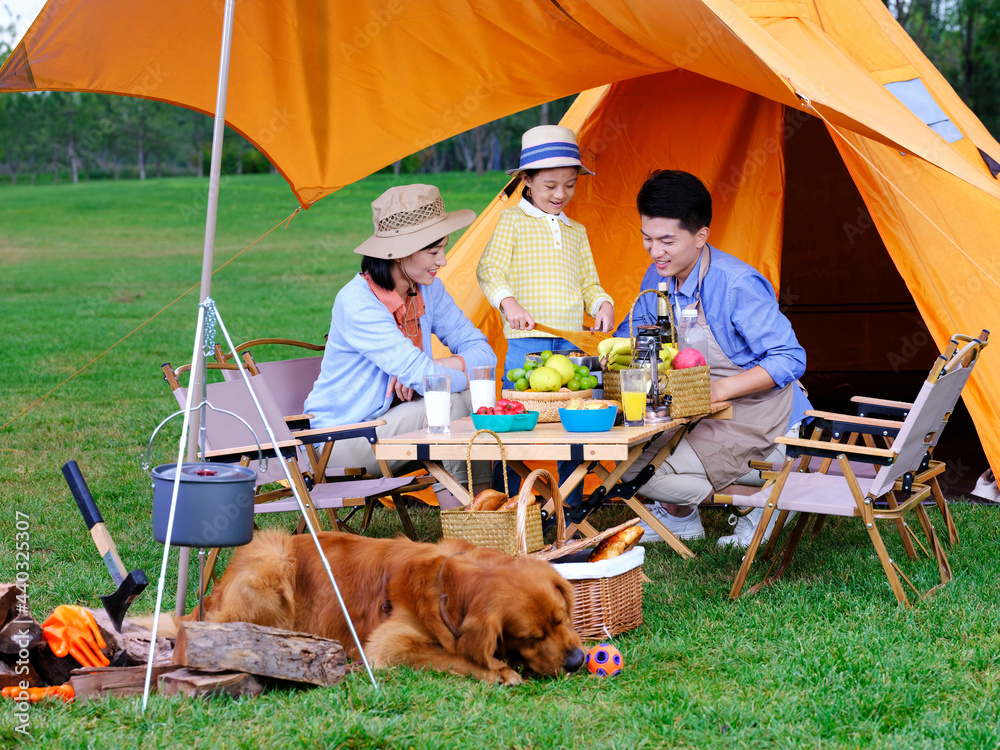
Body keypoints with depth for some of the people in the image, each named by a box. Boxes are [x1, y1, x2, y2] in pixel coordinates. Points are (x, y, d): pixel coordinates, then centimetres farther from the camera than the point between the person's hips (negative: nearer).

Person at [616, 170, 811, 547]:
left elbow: (790, 360, -22)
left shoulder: (739, 285, -24)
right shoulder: (658, 278, 0)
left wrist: (719, 390, -30)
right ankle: (680, 518, 17)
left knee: (655, 477, -22)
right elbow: (629, 336, 15)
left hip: (756, 414, -8)